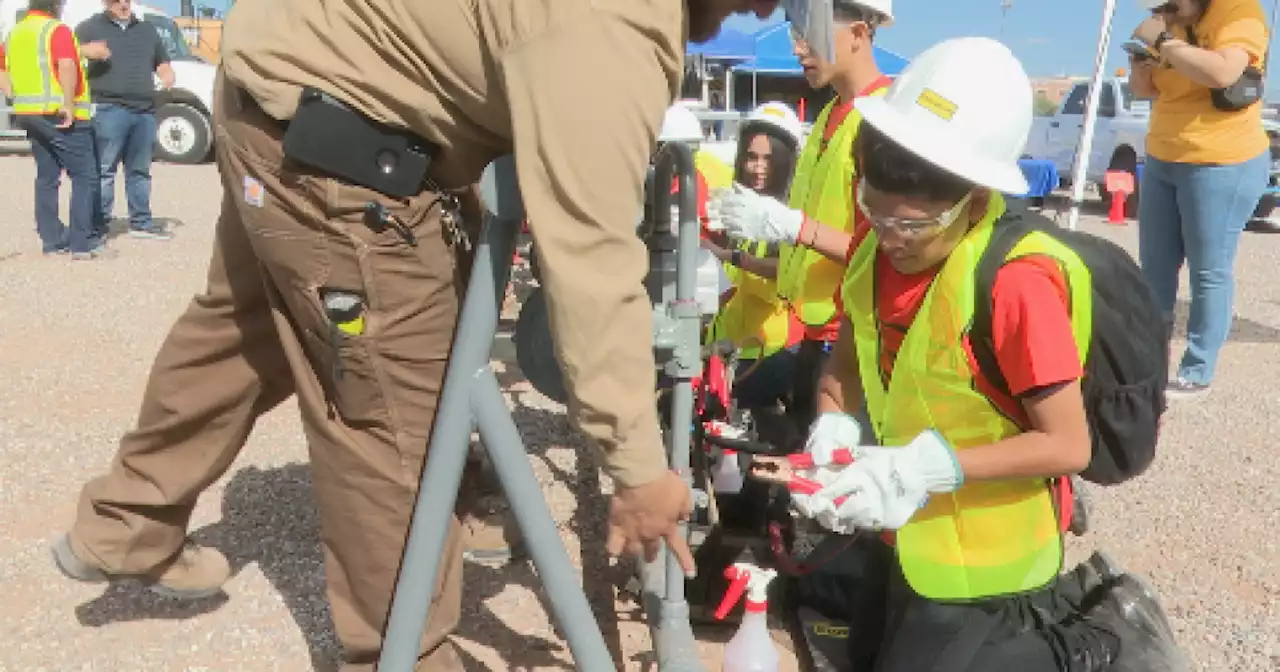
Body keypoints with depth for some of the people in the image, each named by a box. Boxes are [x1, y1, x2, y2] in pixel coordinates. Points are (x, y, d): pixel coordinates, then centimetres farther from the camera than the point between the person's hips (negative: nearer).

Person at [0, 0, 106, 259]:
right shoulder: (57, 30, -10)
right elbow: (67, 67, -26)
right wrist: (69, 104, -23)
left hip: (29, 115, 8)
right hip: (61, 116, -8)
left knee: (47, 177, 13)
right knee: (85, 177, -3)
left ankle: (52, 240, 16)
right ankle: (82, 242, -8)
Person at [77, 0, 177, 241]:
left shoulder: (147, 29, 22)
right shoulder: (90, 27, 7)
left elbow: (162, 62, 29)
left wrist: (167, 74, 5)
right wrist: (87, 52, -19)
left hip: (145, 111, 5)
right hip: (108, 109, -5)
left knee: (140, 171, 10)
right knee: (103, 170, -7)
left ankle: (141, 222, 17)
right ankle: (98, 226, -5)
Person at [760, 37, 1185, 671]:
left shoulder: (1016, 284, -28)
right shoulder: (874, 245, -9)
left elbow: (1068, 445, -23)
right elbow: (843, 366, 3)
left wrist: (931, 466, -31)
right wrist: (831, 436, -16)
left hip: (982, 558, -7)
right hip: (911, 532, 8)